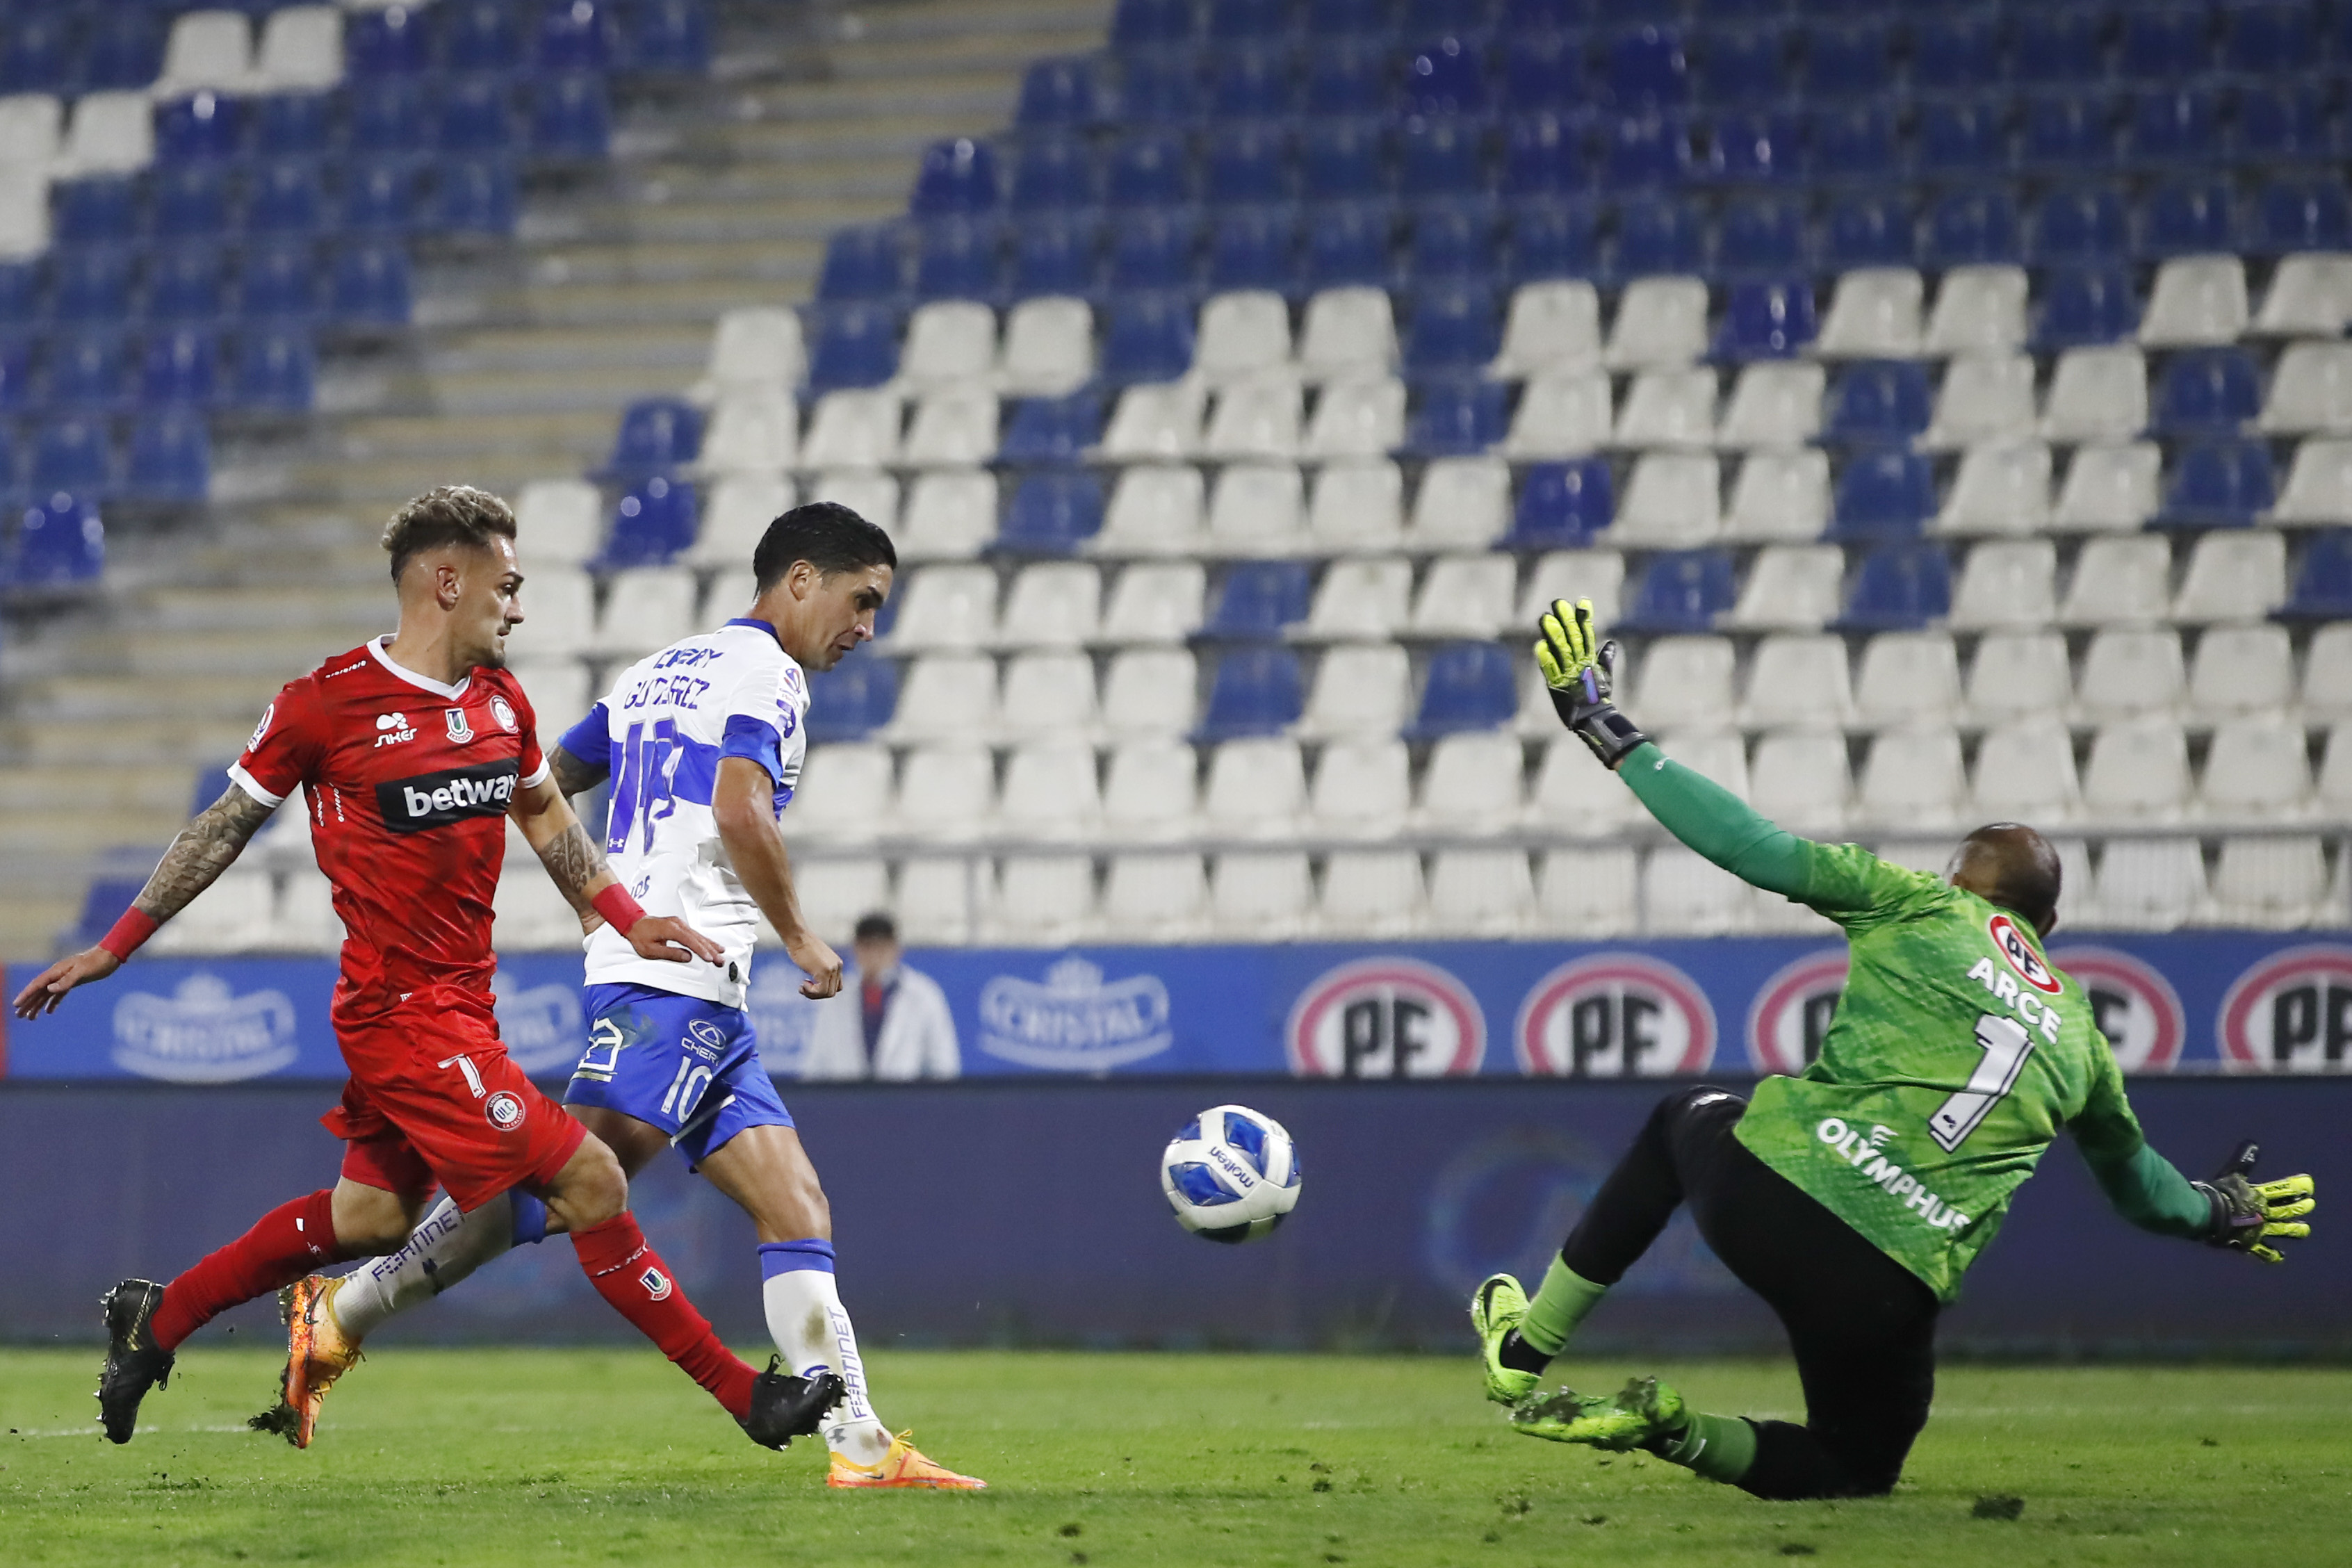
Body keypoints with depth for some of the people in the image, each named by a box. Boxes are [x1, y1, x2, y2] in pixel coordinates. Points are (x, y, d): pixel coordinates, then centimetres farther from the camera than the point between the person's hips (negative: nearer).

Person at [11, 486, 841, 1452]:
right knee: (587, 1182, -11)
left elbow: (543, 815, 24)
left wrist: (629, 920, 11)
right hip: (402, 1012, -8)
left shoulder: (500, 698, 8)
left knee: (370, 1217, 16)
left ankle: (156, 1322, 32)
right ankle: (745, 1396, -5)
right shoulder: (328, 702, -11)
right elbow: (225, 826, 1)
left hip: (463, 1004, 8)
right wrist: (113, 949, 6)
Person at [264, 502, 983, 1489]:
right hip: (680, 976, -10)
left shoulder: (658, 672, 24)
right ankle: (340, 1317, -19)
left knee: (796, 1211, 2)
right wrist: (802, 939, -10)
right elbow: (741, 812, -19)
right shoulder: (764, 674, -3)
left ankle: (860, 1446, -6)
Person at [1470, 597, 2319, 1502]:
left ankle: (1521, 1354, 35)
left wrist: (1610, 737, 9)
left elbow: (1755, 849, 1)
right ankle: (1675, 1434, -4)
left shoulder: (1918, 907, 9)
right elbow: (2135, 1180, 37)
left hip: (1765, 1186, -1)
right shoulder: (2079, 1038, 20)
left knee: (1684, 1119, 37)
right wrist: (2216, 1213, 60)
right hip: (1886, 1292, 1)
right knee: (1859, 1465, 27)